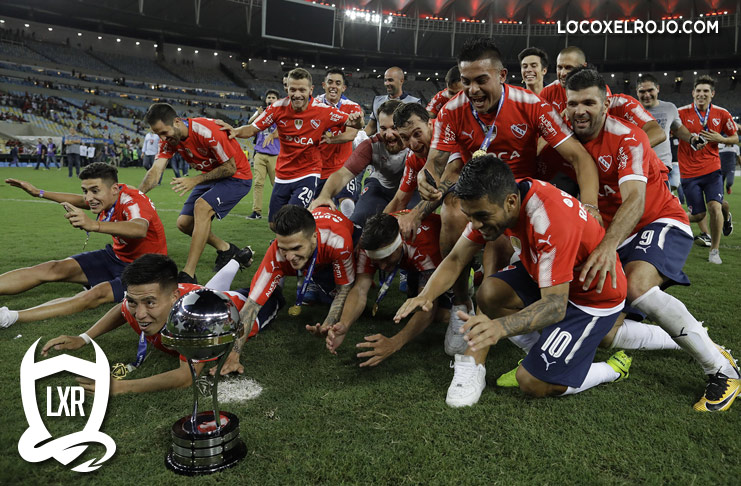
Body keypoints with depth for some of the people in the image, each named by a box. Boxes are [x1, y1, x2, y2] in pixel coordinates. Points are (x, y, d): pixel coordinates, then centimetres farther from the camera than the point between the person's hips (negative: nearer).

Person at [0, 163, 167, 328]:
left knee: (98, 293, -34)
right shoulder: (107, 198, -3)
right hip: (117, 256, 9)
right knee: (56, 268, -7)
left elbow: (140, 229, -51)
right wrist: (39, 193, 29)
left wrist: (94, 225, -64)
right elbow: (81, 201, 22)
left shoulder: (132, 201, -27)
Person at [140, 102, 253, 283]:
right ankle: (225, 249, 24)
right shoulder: (169, 139, -8)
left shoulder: (207, 131, -29)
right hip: (211, 176, 8)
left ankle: (187, 276, -31)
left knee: (202, 206, -31)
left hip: (237, 176, -8)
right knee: (184, 223, 2)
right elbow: (156, 170, -15)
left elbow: (230, 168, -22)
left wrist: (195, 180, -26)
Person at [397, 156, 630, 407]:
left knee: (533, 382, -9)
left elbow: (555, 305, -39)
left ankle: (613, 369, 12)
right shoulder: (492, 201, -15)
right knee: (488, 293, -17)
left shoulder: (551, 220, -37)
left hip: (597, 296, -7)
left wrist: (499, 326, -56)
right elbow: (456, 259, -10)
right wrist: (427, 294, -29)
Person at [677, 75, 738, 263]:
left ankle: (714, 250, 2)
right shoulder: (682, 113, -6)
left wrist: (720, 139, -9)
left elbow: (735, 138, 11)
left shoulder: (722, 114, 1)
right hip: (689, 172, -1)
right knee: (698, 215, 1)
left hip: (712, 169, 2)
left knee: (715, 207, -15)